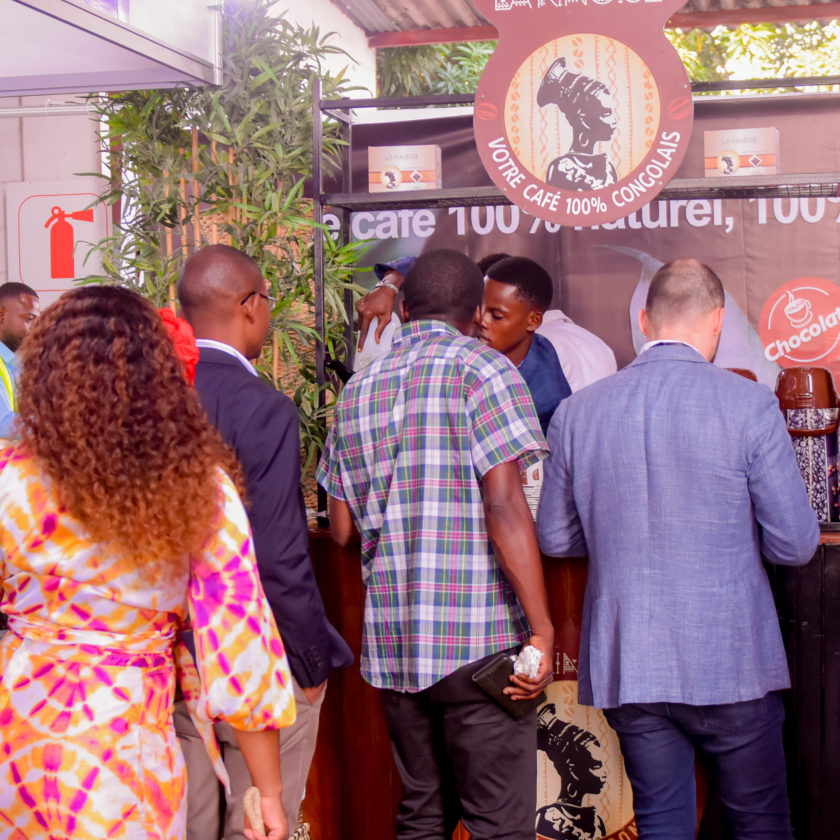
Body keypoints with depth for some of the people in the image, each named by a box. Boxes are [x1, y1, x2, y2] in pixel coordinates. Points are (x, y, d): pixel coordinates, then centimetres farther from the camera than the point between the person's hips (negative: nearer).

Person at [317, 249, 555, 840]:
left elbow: (342, 530, 14)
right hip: (477, 638, -6)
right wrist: (542, 629, -14)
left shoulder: (358, 391, 13)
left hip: (390, 641, 6)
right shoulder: (482, 369, -5)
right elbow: (504, 503, -15)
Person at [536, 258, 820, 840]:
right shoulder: (750, 405, -10)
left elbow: (555, 539, 7)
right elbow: (796, 544, -8)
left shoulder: (578, 410, -1)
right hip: (731, 662, -3)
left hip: (625, 664, 3)